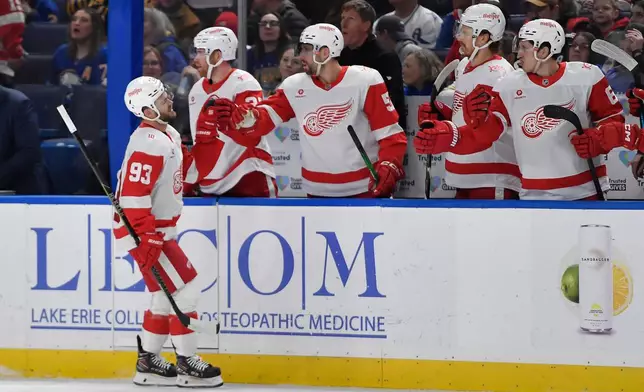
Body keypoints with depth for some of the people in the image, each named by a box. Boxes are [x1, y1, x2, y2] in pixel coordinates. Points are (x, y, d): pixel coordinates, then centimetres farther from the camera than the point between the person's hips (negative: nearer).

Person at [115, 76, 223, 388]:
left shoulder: (170, 136, 7)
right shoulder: (147, 145, -24)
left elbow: (182, 164, 25)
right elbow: (134, 198, -28)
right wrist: (147, 242, -30)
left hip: (160, 229, 10)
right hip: (143, 233, -10)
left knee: (166, 296, 14)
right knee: (184, 289, -8)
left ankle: (148, 362, 22)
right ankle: (187, 364, 0)